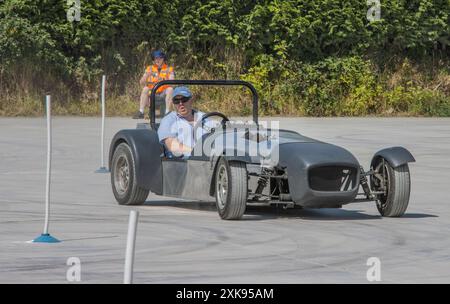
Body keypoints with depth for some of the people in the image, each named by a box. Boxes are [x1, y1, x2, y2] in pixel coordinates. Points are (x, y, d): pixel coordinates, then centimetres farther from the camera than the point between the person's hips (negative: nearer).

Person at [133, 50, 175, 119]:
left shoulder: (169, 69, 6)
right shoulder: (150, 68, 11)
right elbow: (141, 83, 4)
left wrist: (164, 80, -31)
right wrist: (147, 76, -18)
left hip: (164, 94, -1)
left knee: (170, 89, -30)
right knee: (145, 89, -27)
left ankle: (167, 112, -35)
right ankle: (141, 112, -32)